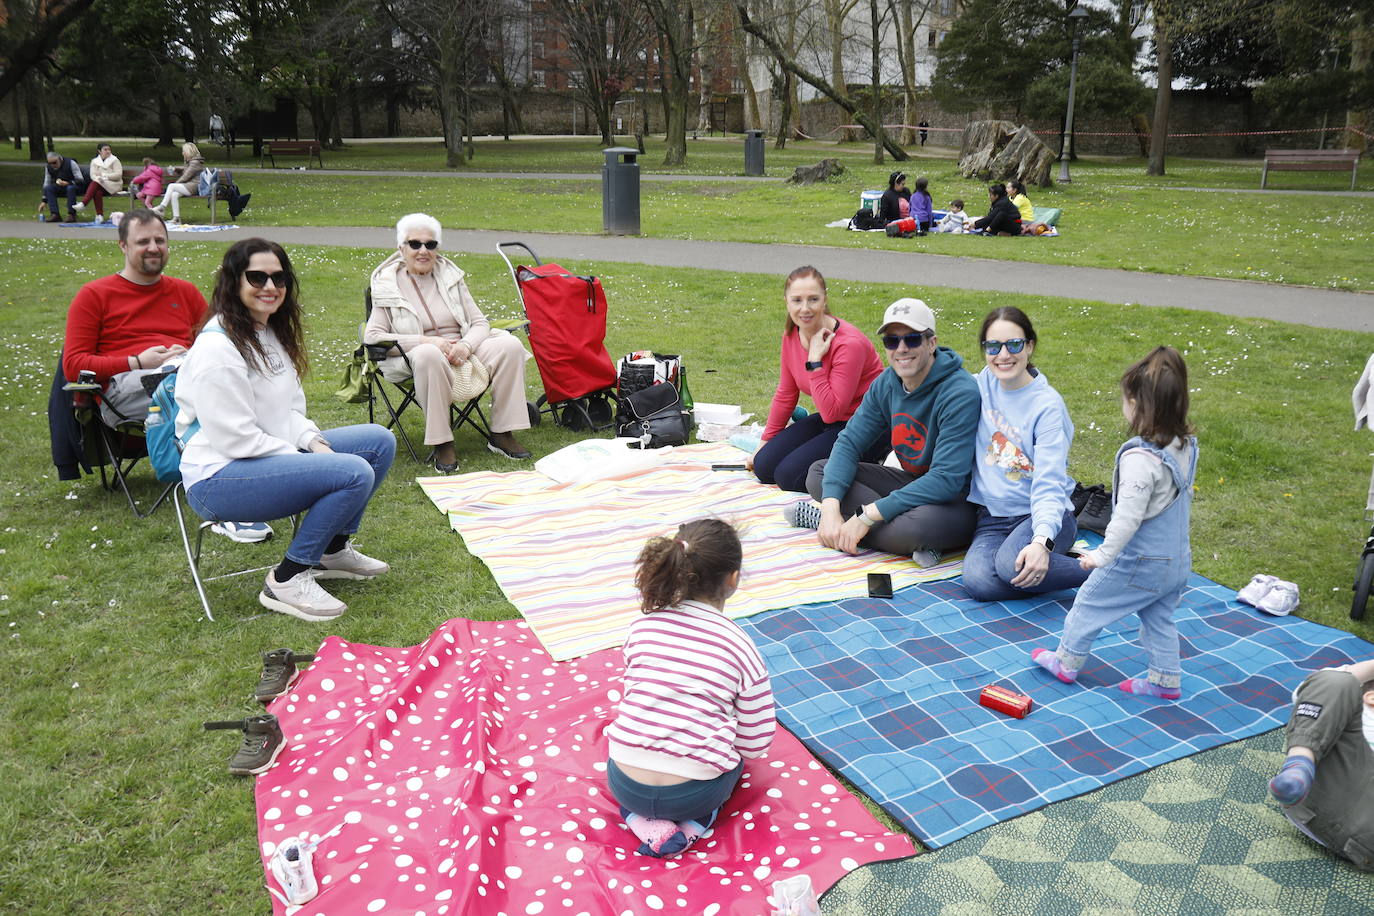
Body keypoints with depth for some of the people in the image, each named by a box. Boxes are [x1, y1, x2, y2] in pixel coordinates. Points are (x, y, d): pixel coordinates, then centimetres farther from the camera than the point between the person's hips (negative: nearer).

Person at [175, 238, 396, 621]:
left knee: (379, 441, 8)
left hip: (277, 452, 10)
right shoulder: (217, 348, -19)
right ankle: (287, 581, -13)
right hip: (219, 478, -10)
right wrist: (306, 458, -15)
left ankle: (332, 550, 17)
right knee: (355, 473, -26)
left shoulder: (270, 334, 11)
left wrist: (314, 442, -4)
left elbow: (290, 410, 15)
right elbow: (236, 439, -22)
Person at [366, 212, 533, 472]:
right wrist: (426, 341, -18)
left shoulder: (450, 275, 13)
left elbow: (480, 323, 9)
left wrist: (465, 345, -16)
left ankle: (502, 434, -14)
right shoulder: (386, 284, 3)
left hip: (461, 352, 4)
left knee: (509, 345, -21)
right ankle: (441, 443, -31)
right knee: (429, 355, -40)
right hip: (412, 360, -4)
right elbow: (372, 337, -7)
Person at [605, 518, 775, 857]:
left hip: (625, 786, 2)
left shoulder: (642, 627, 1)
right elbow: (756, 745, -2)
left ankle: (644, 822, 10)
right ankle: (692, 822, 6)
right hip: (694, 793, -1)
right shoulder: (741, 647, -7)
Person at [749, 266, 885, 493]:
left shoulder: (849, 344, -25)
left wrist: (815, 361, -28)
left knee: (790, 476, -19)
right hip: (831, 422, 8)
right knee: (764, 467, -3)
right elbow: (785, 394, 9)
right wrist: (765, 442, 12)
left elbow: (831, 412, -26)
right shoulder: (791, 334, -2)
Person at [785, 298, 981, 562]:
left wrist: (867, 516, -30)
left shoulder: (960, 394, -25)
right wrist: (831, 506, -22)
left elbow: (946, 480, -30)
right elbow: (849, 443, -3)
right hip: (913, 482, 7)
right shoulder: (886, 383, -2)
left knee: (918, 523, -41)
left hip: (961, 500, -7)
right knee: (819, 473, -4)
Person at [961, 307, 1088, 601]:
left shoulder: (1047, 405, -12)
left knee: (1011, 564, -36)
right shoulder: (981, 385, 1)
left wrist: (1042, 541, -36)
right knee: (977, 581, -27)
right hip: (992, 515, 4)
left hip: (1041, 513, -3)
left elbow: (1049, 484, -20)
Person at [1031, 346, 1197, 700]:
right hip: (1178, 559, 8)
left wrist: (1102, 555, -19)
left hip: (1139, 563, -8)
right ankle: (1166, 680, 31)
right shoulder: (1186, 446, -2)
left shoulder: (1140, 458, -29)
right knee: (1159, 618, 23)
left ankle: (1067, 662, 26)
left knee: (1088, 602, 11)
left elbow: (1128, 516, -29)